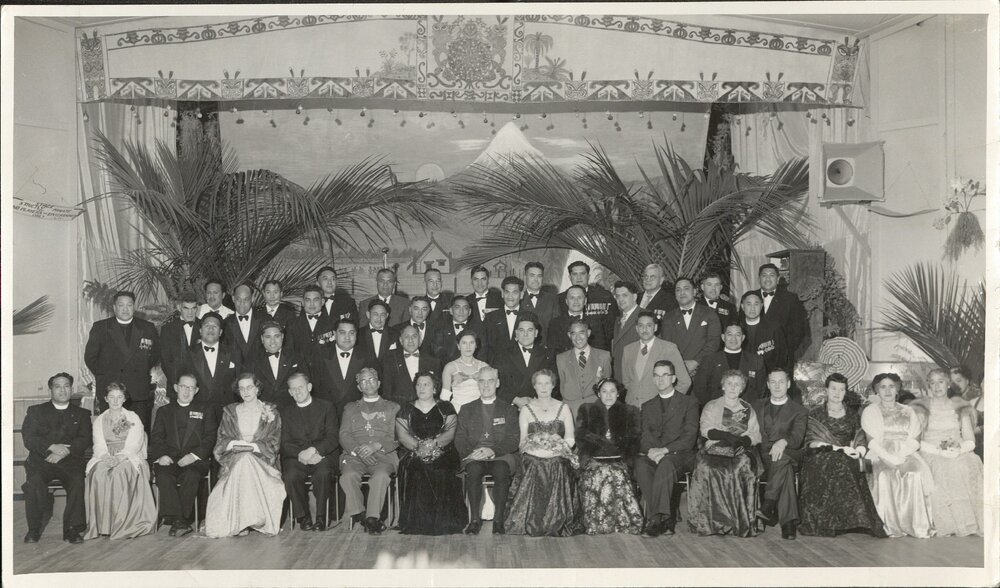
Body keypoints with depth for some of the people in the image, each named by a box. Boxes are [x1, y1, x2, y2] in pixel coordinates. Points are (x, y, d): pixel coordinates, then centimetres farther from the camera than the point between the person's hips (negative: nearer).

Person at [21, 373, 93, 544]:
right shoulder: (35, 411, 17)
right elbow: (28, 438, 2)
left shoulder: (82, 414, 19)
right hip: (41, 460, 0)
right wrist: (52, 447, -15)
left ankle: (72, 530, -24)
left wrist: (65, 451, -14)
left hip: (71, 461, 0)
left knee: (78, 482, -31)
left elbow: (86, 440, 4)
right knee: (34, 481, -32)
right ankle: (33, 530, -18)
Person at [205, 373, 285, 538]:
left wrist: (253, 446, -14)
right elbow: (221, 440, 8)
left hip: (261, 458, -1)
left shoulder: (271, 412, 12)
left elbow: (274, 442, 2)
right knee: (243, 460, -34)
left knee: (246, 459, -35)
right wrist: (234, 444, -14)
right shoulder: (230, 412, 18)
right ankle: (240, 522, -34)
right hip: (233, 459, 1)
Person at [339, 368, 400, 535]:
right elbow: (344, 435, 10)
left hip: (383, 455, -1)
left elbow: (395, 438, 6)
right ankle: (358, 513, -16)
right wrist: (357, 450, -11)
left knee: (381, 476, -35)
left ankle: (373, 517, -24)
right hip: (355, 456, 2)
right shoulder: (350, 408, 25)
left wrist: (376, 446, -13)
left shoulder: (392, 407, 19)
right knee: (348, 476, -32)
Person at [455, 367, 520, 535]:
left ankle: (499, 520, -28)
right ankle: (475, 519, -28)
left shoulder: (509, 409, 14)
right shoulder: (467, 410, 19)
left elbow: (514, 439, 3)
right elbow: (459, 439, 9)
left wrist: (492, 451, -14)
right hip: (474, 457, 1)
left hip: (501, 456, -1)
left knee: (501, 471, -34)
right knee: (474, 470, -33)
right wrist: (471, 452, -13)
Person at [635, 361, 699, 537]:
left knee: (666, 463, -38)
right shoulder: (648, 406, 24)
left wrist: (665, 450, -17)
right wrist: (652, 452, -12)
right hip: (653, 454, 3)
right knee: (640, 465, -32)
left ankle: (656, 518, -39)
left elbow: (690, 436, -2)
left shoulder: (689, 402, 12)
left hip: (680, 455, -3)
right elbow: (644, 437, 12)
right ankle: (665, 521, -34)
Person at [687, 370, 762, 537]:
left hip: (741, 450, 1)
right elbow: (706, 430, 4)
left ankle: (742, 522, -30)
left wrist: (743, 440, -11)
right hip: (716, 449, 0)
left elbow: (756, 435, 11)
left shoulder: (748, 409, 24)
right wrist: (728, 436, -11)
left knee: (743, 466, -35)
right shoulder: (711, 407, 21)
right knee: (706, 467, -35)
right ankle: (709, 521, -32)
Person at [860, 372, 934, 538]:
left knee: (916, 474, -32)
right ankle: (891, 526, -29)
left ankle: (918, 525, -27)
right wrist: (888, 458, -15)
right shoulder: (870, 411, 13)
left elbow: (914, 440, 8)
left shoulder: (908, 412, 20)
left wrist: (899, 456, -11)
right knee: (885, 476, -34)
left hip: (905, 455, 1)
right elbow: (872, 441, 1)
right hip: (880, 456, -1)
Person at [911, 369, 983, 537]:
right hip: (931, 457, -2)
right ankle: (946, 524, -31)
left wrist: (958, 449, -13)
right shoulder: (921, 409, 10)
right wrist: (939, 451, -15)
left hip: (960, 456, 2)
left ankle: (968, 522, -29)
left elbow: (970, 442, 10)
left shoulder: (961, 408, 17)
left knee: (972, 464, -32)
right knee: (941, 471, -36)